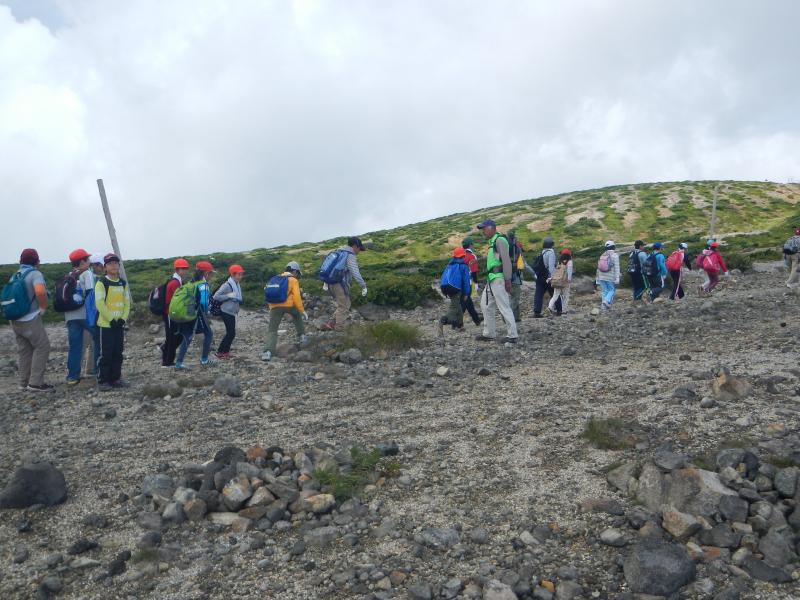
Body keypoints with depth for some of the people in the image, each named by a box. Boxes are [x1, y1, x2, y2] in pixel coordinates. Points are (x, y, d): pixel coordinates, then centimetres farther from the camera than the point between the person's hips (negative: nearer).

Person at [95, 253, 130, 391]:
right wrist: (111, 319, -14)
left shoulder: (123, 283, 12)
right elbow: (99, 303, -13)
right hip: (106, 324, -6)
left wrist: (123, 318, -3)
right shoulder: (101, 283, -7)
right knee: (106, 354, -3)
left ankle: (116, 378, 19)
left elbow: (127, 302, 11)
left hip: (119, 324, 6)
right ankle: (103, 381, 4)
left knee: (118, 353, 10)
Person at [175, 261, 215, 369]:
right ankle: (204, 359, 15)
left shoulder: (191, 283, 13)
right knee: (209, 334, 11)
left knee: (187, 338, 12)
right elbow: (203, 301, -22)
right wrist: (206, 313, -6)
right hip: (197, 315, -7)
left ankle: (179, 363, 6)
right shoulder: (203, 284, -13)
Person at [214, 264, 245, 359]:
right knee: (231, 333, -9)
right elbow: (216, 296, -18)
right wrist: (228, 295, -23)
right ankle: (220, 352, 1)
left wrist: (239, 301, 6)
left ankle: (225, 351, 21)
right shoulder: (227, 285, -16)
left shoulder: (238, 284, 9)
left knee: (230, 333, 11)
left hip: (232, 312, 8)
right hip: (226, 312, -8)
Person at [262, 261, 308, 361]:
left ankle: (268, 352, -17)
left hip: (274, 306, 3)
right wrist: (302, 311, 0)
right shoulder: (293, 280, 8)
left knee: (272, 330, 0)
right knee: (297, 316, 32)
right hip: (288, 305, -3)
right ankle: (301, 336, 33)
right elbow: (296, 297, -3)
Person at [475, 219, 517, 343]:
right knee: (485, 305, 13)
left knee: (504, 307, -8)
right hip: (492, 278, 10)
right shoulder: (492, 241, 19)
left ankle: (512, 336, -4)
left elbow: (506, 260, -17)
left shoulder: (499, 240, -10)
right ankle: (489, 333, 21)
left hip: (499, 278, -10)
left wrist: (507, 280, -21)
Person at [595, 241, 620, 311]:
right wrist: (617, 279, -12)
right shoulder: (615, 255, -6)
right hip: (611, 277, -5)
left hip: (601, 277, 5)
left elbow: (599, 267, 13)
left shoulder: (602, 255, 10)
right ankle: (607, 301, -17)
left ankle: (603, 307, 8)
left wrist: (597, 278, 20)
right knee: (612, 290, 7)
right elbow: (616, 268, -11)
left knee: (604, 291, 10)